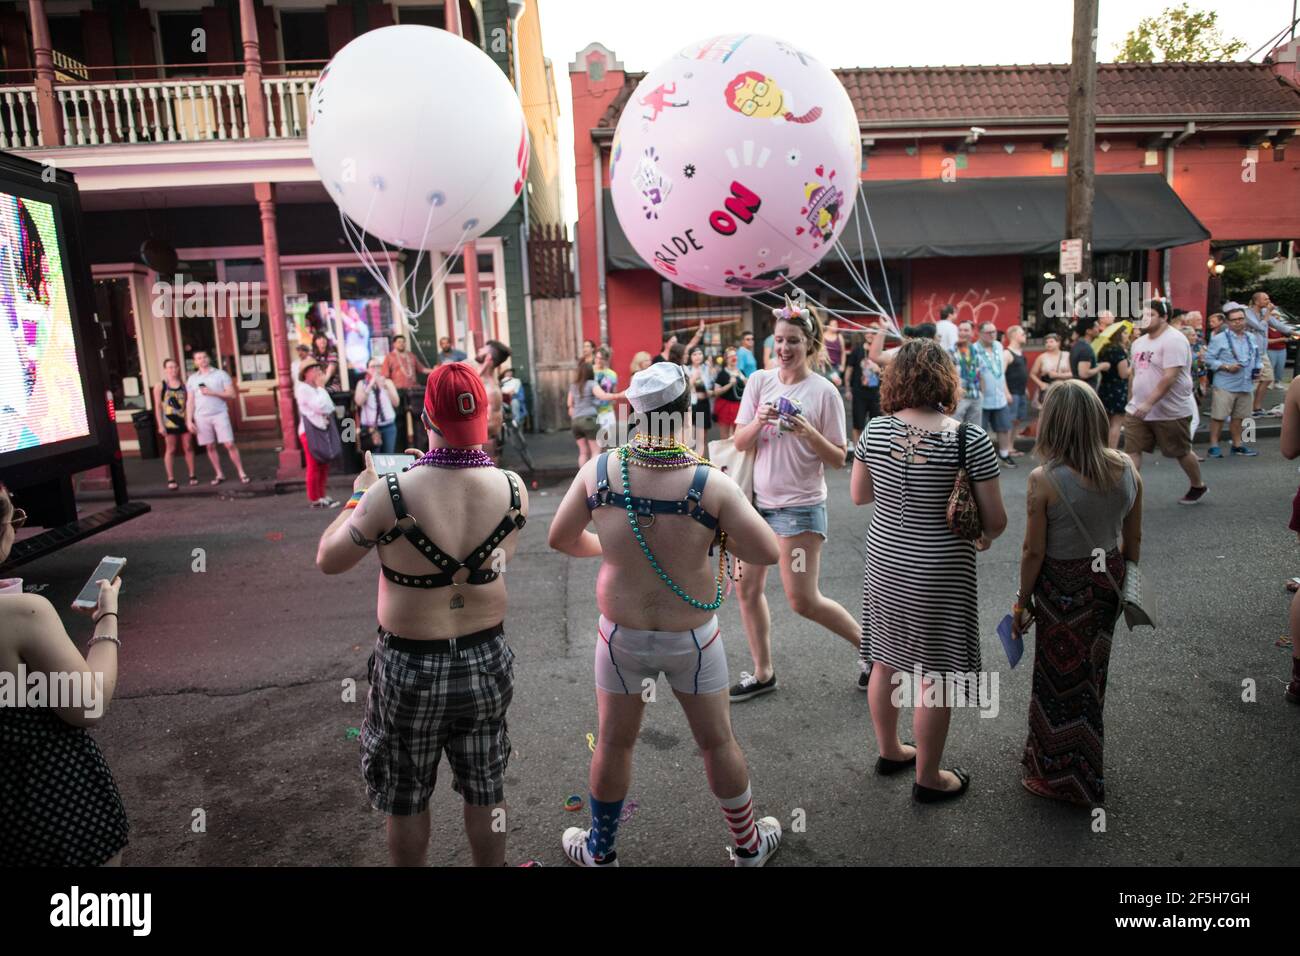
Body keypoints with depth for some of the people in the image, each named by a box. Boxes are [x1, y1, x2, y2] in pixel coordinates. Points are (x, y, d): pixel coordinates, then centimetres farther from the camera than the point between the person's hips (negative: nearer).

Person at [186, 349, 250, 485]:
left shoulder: (220, 374, 3)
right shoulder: (192, 379, 10)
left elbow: (231, 394, -2)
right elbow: (190, 402, 10)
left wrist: (213, 393, -14)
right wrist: (189, 421, 3)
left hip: (220, 414, -3)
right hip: (201, 417, 3)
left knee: (229, 444, -7)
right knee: (210, 447, 5)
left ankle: (241, 473, -3)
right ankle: (219, 475, 14)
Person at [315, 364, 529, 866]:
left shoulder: (392, 494, -24)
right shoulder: (513, 489, -14)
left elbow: (328, 560, -9)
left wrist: (359, 496, 6)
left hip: (411, 669, -3)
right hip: (487, 660, 3)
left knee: (406, 799, 21)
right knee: (486, 791, 22)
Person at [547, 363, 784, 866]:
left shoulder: (599, 469, -14)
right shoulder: (711, 482, -22)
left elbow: (560, 538, -2)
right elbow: (768, 553, -19)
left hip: (622, 635, 2)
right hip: (692, 639, -1)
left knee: (613, 744, 20)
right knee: (718, 742, 19)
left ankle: (599, 851, 41)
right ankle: (748, 845, 40)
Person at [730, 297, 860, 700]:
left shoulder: (824, 392, -10)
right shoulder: (759, 381, 2)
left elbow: (838, 460, -8)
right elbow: (740, 444, 0)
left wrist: (809, 433, -25)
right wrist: (759, 422, -19)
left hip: (800, 506, -5)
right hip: (758, 500, 5)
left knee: (803, 601, -3)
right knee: (747, 589, 10)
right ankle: (762, 674, 27)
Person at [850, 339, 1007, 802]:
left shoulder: (876, 430, -6)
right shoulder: (970, 439, -17)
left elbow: (858, 494, 6)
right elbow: (995, 519, -11)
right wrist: (983, 537, 10)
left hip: (885, 563, 5)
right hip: (939, 572, -4)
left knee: (885, 660, 20)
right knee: (934, 675, 10)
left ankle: (889, 751, 40)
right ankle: (928, 777, 26)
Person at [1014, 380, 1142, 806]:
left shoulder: (1044, 479, -23)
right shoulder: (1126, 468, -7)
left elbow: (1033, 552, -17)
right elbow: (1133, 539, 3)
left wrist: (1021, 602, -3)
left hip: (1063, 588, -6)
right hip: (1108, 580, 6)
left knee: (1060, 679, 12)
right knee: (1090, 673, 25)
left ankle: (1058, 776, 29)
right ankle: (1085, 770, 46)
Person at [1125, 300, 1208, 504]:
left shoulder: (1173, 340, -17)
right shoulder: (1139, 342, 10)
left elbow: (1170, 376, -25)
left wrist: (1149, 403, -32)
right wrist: (1131, 402, 19)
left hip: (1170, 412, -7)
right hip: (1137, 410, 7)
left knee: (1181, 452, 11)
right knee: (1131, 450, -3)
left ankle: (1198, 486, 34)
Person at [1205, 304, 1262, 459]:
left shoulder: (1251, 339, 14)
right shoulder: (1219, 339, -6)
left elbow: (1258, 357, 24)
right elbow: (1209, 359, -10)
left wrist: (1258, 368, 5)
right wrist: (1226, 367, -19)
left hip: (1246, 386, 6)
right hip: (1225, 386, -6)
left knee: (1238, 417, 14)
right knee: (1218, 416, -5)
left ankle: (1237, 445, 24)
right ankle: (1214, 446, 1)